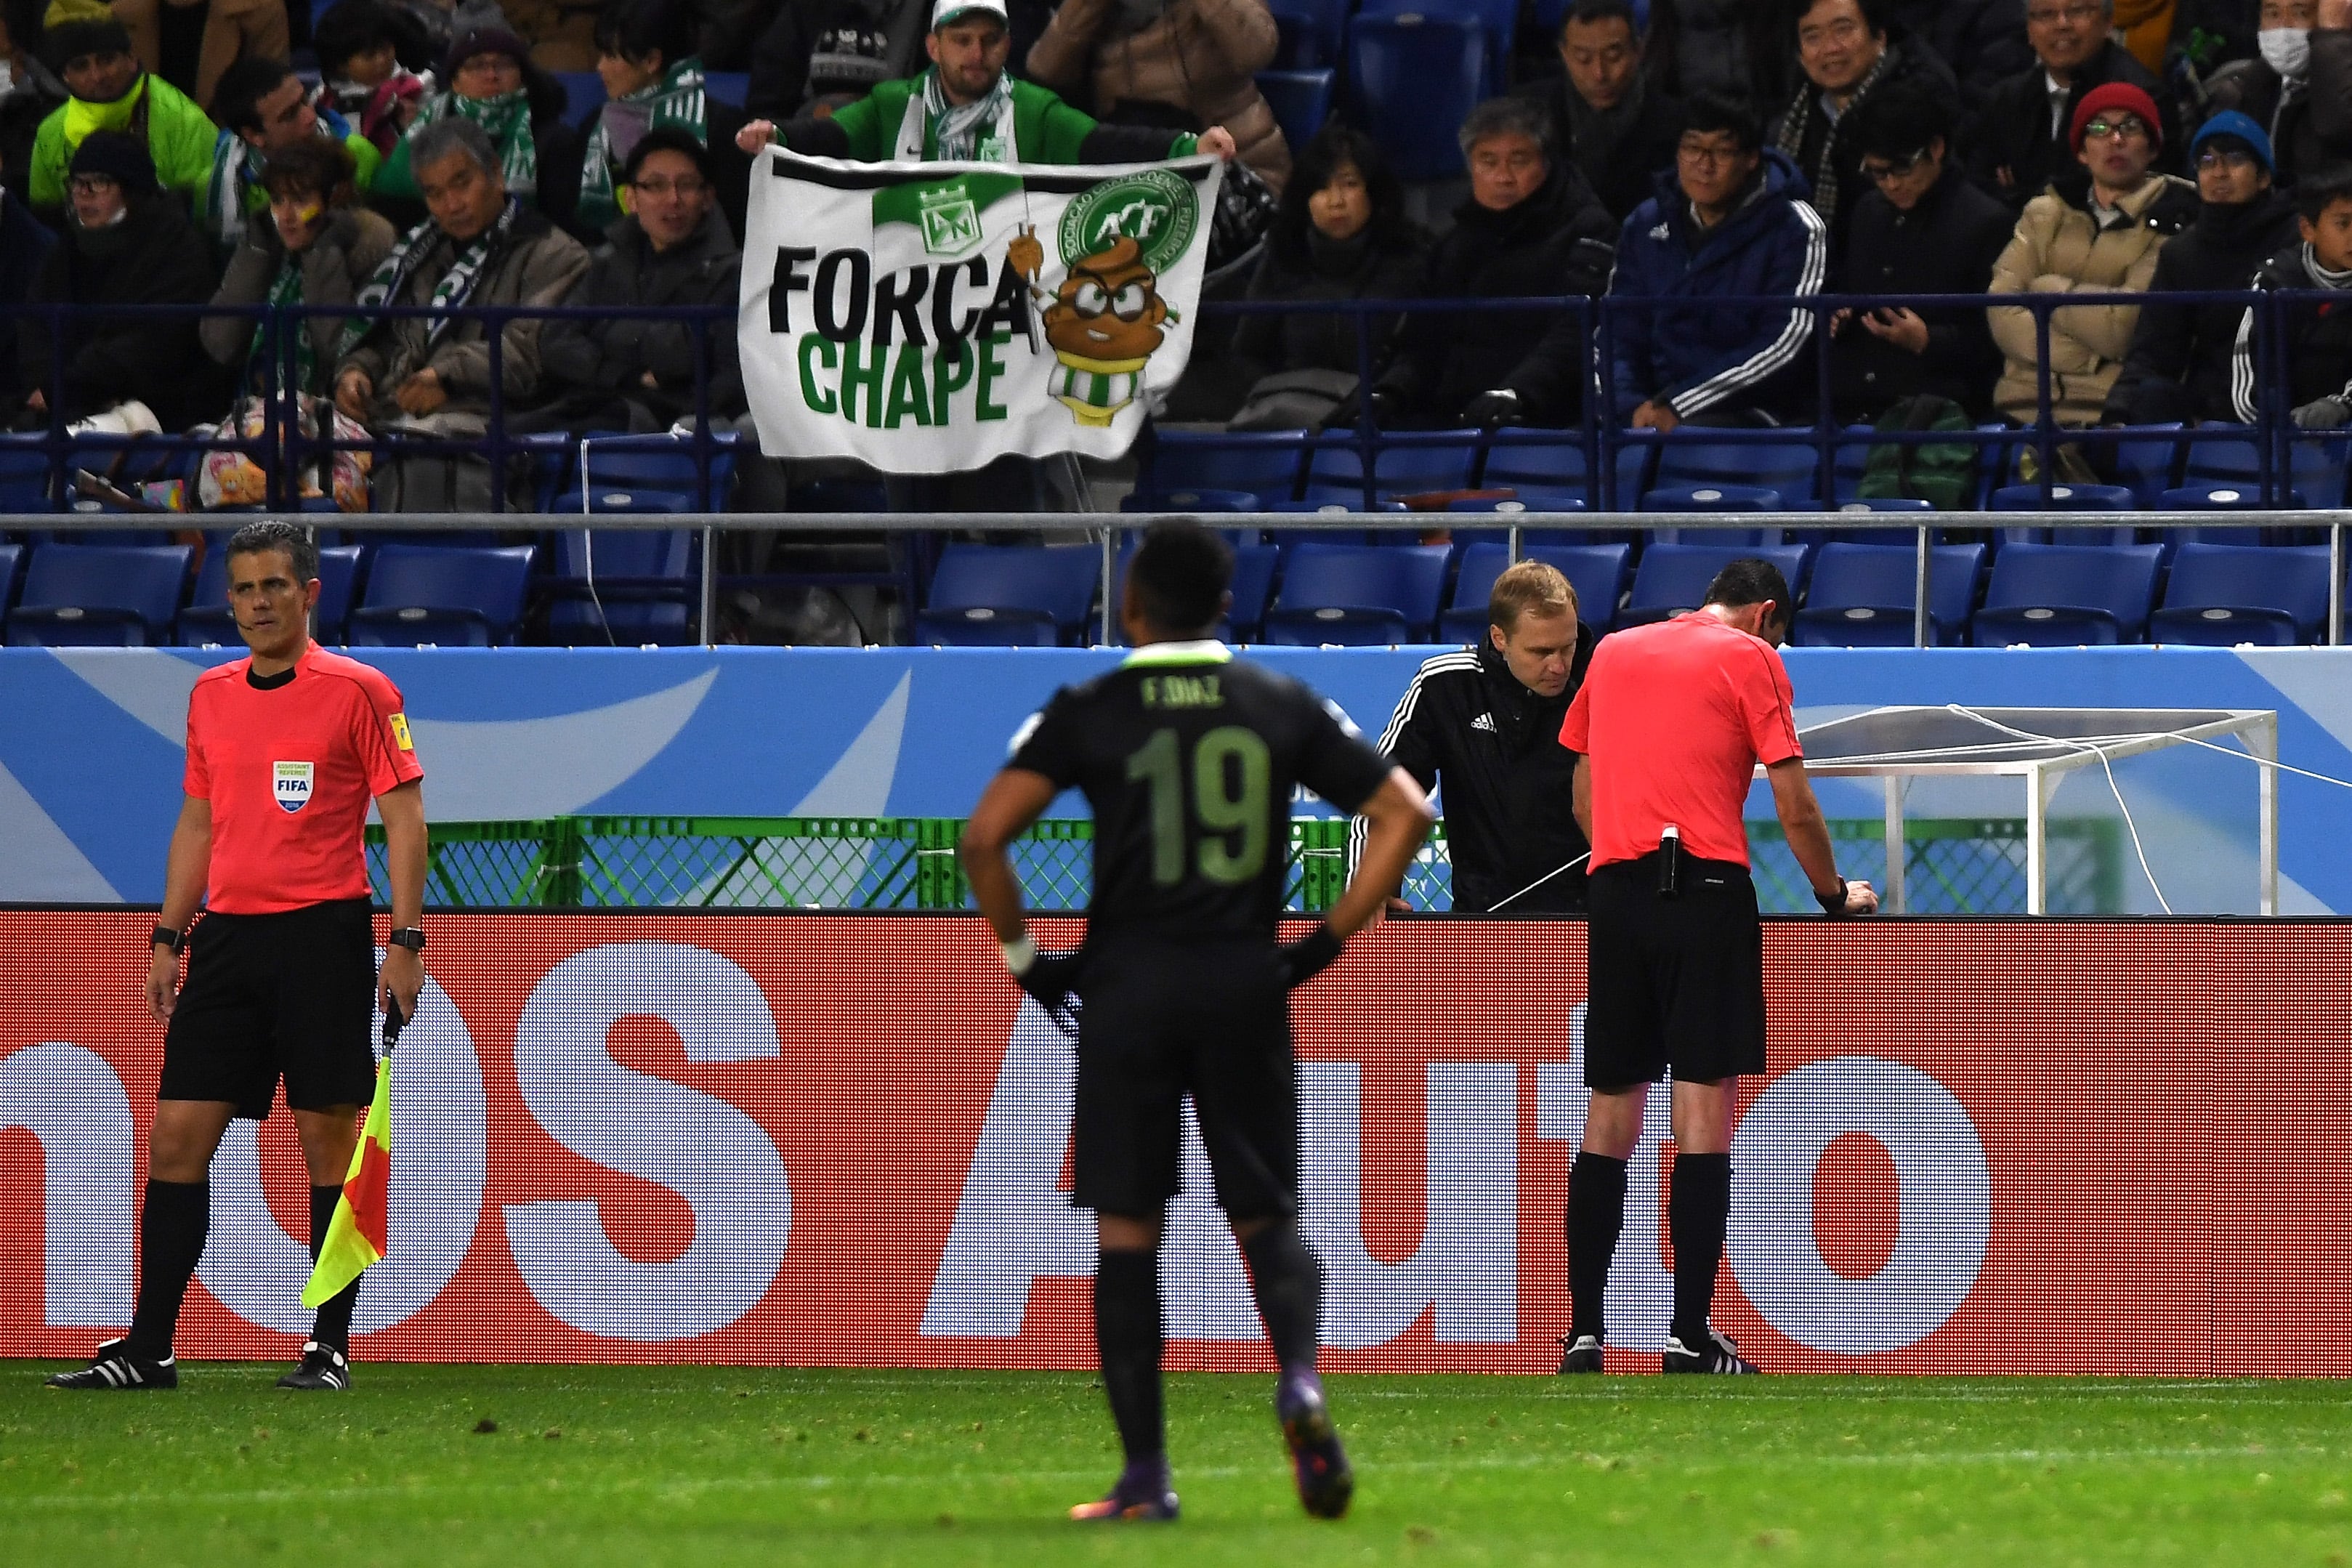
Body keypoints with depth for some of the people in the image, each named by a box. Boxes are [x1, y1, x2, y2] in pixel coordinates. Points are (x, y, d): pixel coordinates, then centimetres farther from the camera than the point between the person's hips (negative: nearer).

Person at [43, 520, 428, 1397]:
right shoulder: (210, 697, 13)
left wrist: (406, 942, -12)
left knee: (329, 1142, -2)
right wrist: (169, 939, 15)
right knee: (177, 1139, 0)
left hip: (323, 936, -5)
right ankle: (148, 1348, 2)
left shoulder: (358, 691, -4)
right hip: (228, 932, 5)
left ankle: (330, 1346, 4)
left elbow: (404, 818, -5)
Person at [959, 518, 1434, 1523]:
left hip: (1127, 985, -2)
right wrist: (1328, 942, 10)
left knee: (1126, 1234, 4)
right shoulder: (1285, 707, 6)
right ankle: (1299, 1382, -19)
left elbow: (985, 835, -10)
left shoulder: (1088, 712, -1)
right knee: (1268, 1219, 11)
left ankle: (1145, 1476, 1)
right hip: (1246, 982, 2)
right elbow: (1405, 814, 6)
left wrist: (1023, 957, 3)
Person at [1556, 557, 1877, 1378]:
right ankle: (1690, 1336, -9)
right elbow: (1794, 806, 0)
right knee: (1704, 1114, -5)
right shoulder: (1751, 659, 2)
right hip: (1707, 888, -5)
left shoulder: (1613, 652, 17)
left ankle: (1584, 1334, 5)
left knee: (1610, 1118, 8)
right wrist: (1835, 894, 13)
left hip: (1615, 889, 5)